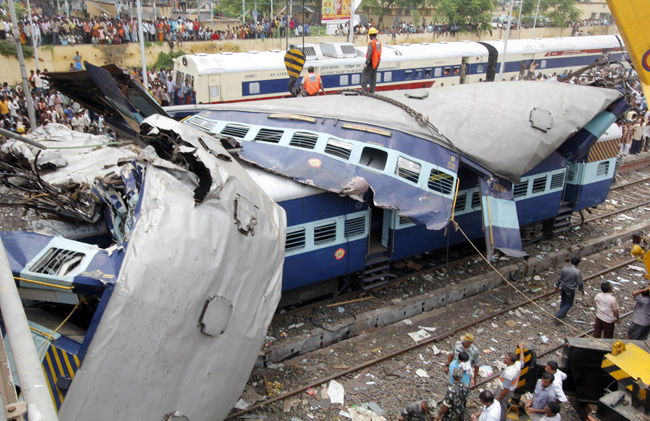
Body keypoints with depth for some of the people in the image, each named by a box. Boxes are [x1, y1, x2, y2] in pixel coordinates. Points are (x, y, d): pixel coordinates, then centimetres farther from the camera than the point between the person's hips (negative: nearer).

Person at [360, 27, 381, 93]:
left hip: (371, 62, -8)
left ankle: (364, 89, -7)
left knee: (365, 75, -1)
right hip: (376, 62, 8)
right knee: (373, 76, 12)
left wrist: (367, 61, -19)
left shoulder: (371, 43, -17)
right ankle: (372, 91, 14)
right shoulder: (379, 42, 8)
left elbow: (370, 54, -23)